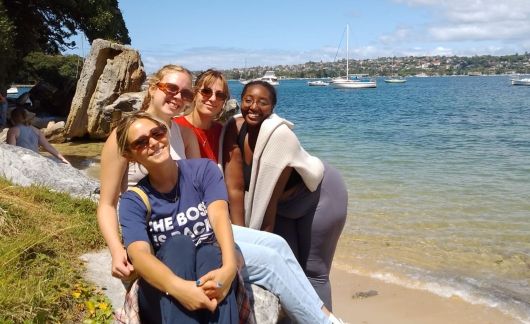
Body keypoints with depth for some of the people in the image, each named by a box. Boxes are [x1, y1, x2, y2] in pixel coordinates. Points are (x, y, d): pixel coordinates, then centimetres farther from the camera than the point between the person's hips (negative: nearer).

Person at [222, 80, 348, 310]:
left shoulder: (278, 134, -32)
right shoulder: (234, 129, -17)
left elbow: (270, 196, -29)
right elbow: (235, 189, -20)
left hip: (320, 195, -5)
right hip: (284, 205, 5)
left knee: (312, 271, 0)